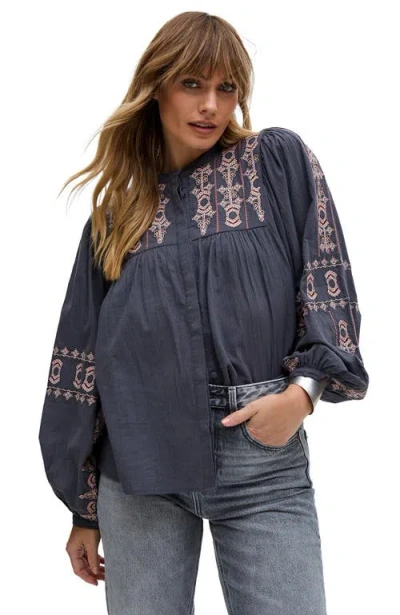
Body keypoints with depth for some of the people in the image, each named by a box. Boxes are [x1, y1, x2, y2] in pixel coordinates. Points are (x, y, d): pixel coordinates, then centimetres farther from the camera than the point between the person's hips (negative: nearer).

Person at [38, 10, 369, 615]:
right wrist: (85, 509, 11)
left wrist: (304, 388, -15)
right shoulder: (118, 212, 11)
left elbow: (328, 281, 2)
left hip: (264, 456, -1)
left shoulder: (281, 161, 7)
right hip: (140, 460, 2)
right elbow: (85, 358, 11)